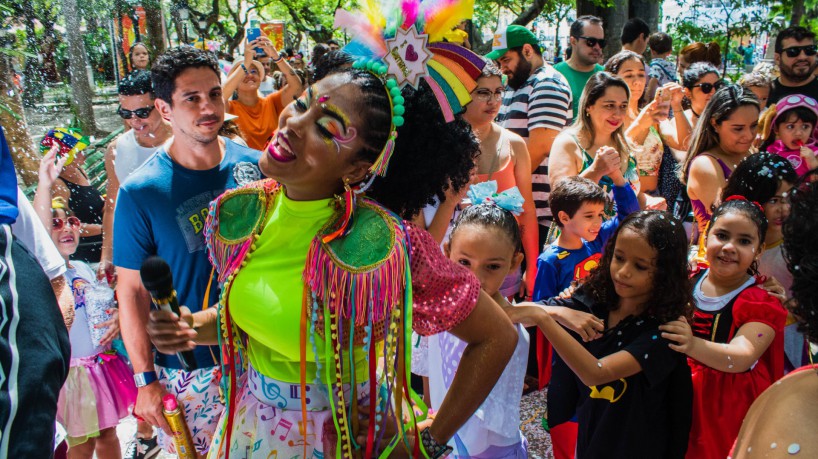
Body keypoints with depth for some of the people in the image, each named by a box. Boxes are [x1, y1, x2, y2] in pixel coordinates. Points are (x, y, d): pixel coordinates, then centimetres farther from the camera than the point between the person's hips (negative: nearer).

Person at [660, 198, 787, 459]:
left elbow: (741, 357, -28)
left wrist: (693, 345, -46)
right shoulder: (687, 281, -1)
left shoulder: (763, 301, -11)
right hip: (680, 397, 3)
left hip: (730, 407, -3)